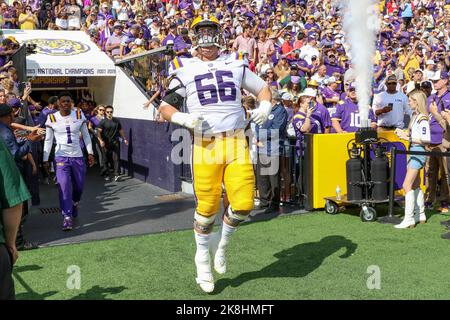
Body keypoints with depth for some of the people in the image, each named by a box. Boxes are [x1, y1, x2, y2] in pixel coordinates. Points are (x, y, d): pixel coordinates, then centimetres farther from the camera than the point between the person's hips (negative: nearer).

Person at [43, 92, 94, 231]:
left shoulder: (79, 115, 0)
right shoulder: (52, 118, -4)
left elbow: (86, 135, 7)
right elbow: (48, 140, 1)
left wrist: (90, 153, 2)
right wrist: (45, 159, -1)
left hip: (78, 156, 2)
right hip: (61, 157, -2)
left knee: (79, 185, 13)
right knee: (64, 186, -12)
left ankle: (75, 204, 44)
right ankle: (67, 217, -8)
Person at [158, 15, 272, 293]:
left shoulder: (236, 64, 13)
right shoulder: (185, 70, 7)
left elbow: (263, 88, 23)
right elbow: (165, 107, 7)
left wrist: (265, 106, 2)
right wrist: (182, 118, -13)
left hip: (237, 143, 2)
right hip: (206, 145, -2)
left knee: (243, 204, -6)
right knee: (207, 208, 1)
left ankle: (222, 241, 25)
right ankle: (203, 258, 26)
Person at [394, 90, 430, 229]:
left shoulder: (422, 119, -16)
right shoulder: (415, 116, 12)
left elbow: (426, 139, -21)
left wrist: (408, 138, -20)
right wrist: (403, 133, 5)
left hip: (418, 152, -10)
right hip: (412, 152, 10)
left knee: (407, 186, -12)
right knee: (415, 186, 17)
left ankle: (409, 219, -11)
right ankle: (421, 215, 27)